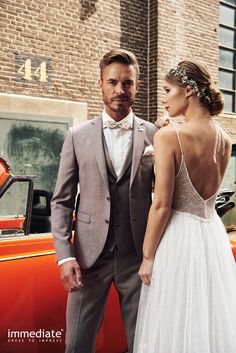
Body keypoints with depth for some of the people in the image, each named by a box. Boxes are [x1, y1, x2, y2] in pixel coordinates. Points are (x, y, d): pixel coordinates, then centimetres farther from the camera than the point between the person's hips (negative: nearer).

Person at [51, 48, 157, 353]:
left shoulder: (154, 136, 1)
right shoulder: (78, 136, 2)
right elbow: (61, 200, 2)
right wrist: (64, 256, -6)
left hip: (138, 257, 0)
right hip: (90, 256, 0)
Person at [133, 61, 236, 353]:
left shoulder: (168, 136, -16)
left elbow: (162, 205, -17)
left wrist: (147, 257, -8)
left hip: (179, 235, -6)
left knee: (173, 327, 10)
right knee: (212, 319, 21)